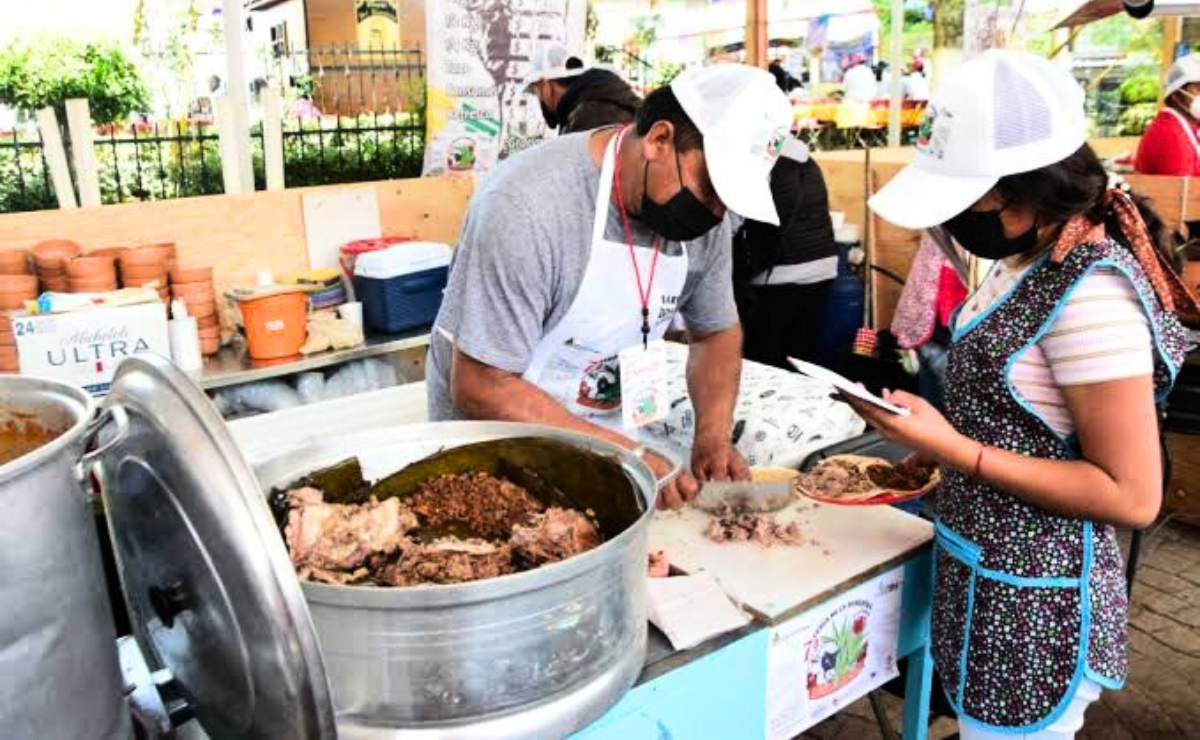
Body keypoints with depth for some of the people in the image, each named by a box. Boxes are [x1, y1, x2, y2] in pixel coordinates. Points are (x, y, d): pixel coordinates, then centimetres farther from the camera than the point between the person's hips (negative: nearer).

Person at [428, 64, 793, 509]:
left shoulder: (704, 213, -7)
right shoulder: (526, 206, -27)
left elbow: (717, 332, 8)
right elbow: (480, 389, -24)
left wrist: (714, 435, -8)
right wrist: (621, 455, -26)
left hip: (608, 431, 5)